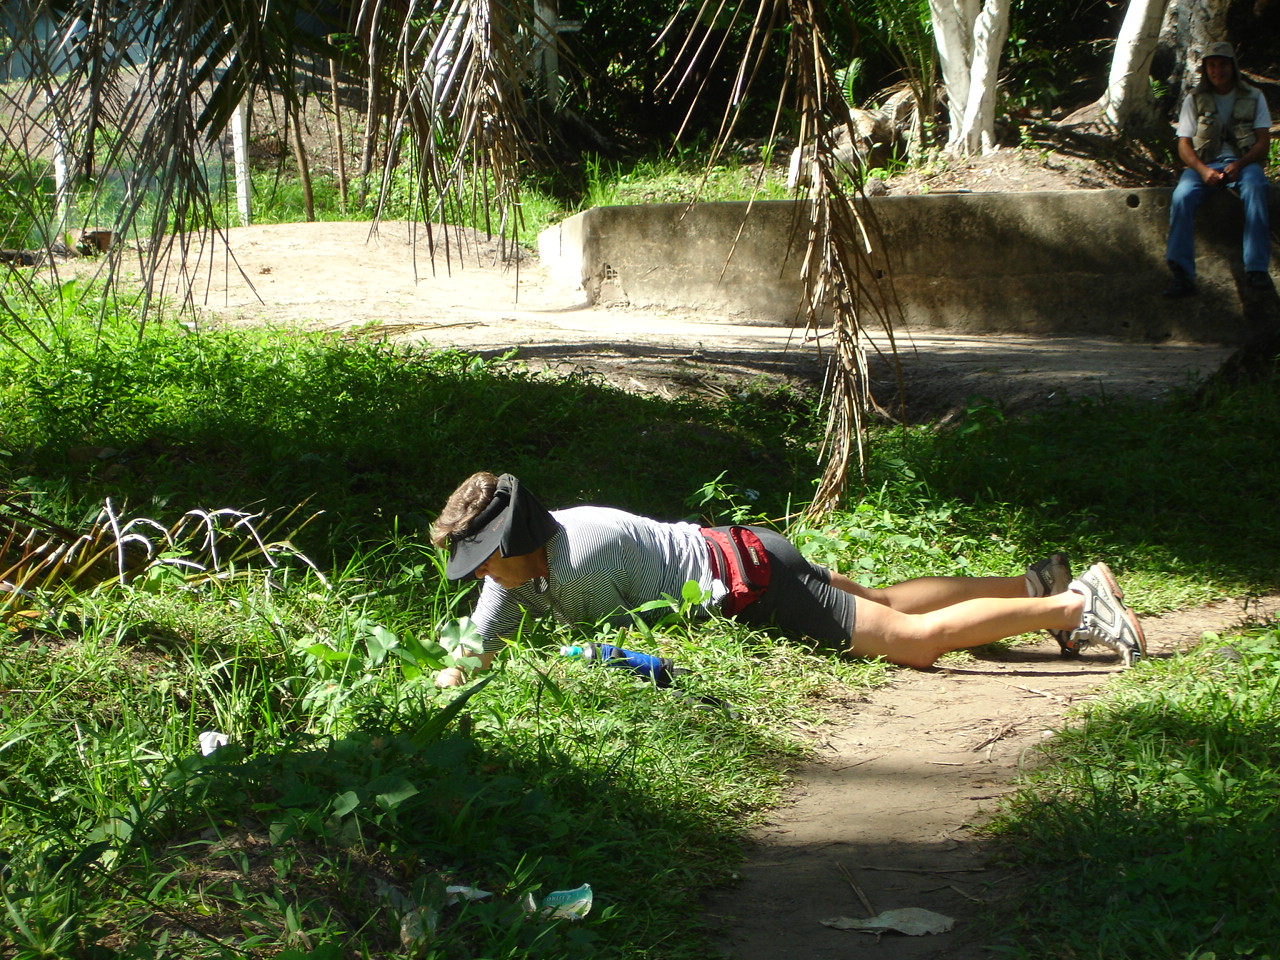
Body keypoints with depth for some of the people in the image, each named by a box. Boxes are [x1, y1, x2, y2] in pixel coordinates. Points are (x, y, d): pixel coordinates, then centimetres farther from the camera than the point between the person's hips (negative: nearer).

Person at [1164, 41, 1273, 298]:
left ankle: (1256, 269, -38)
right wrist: (1203, 170, -18)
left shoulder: (1253, 97, 9)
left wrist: (1239, 164, -17)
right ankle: (1182, 274, -35)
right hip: (1204, 163, 1)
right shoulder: (1194, 100, 9)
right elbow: (1184, 145, 3)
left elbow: (1263, 142, 3)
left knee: (1254, 188, -37)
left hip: (1243, 162, -1)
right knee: (1182, 196, -32)